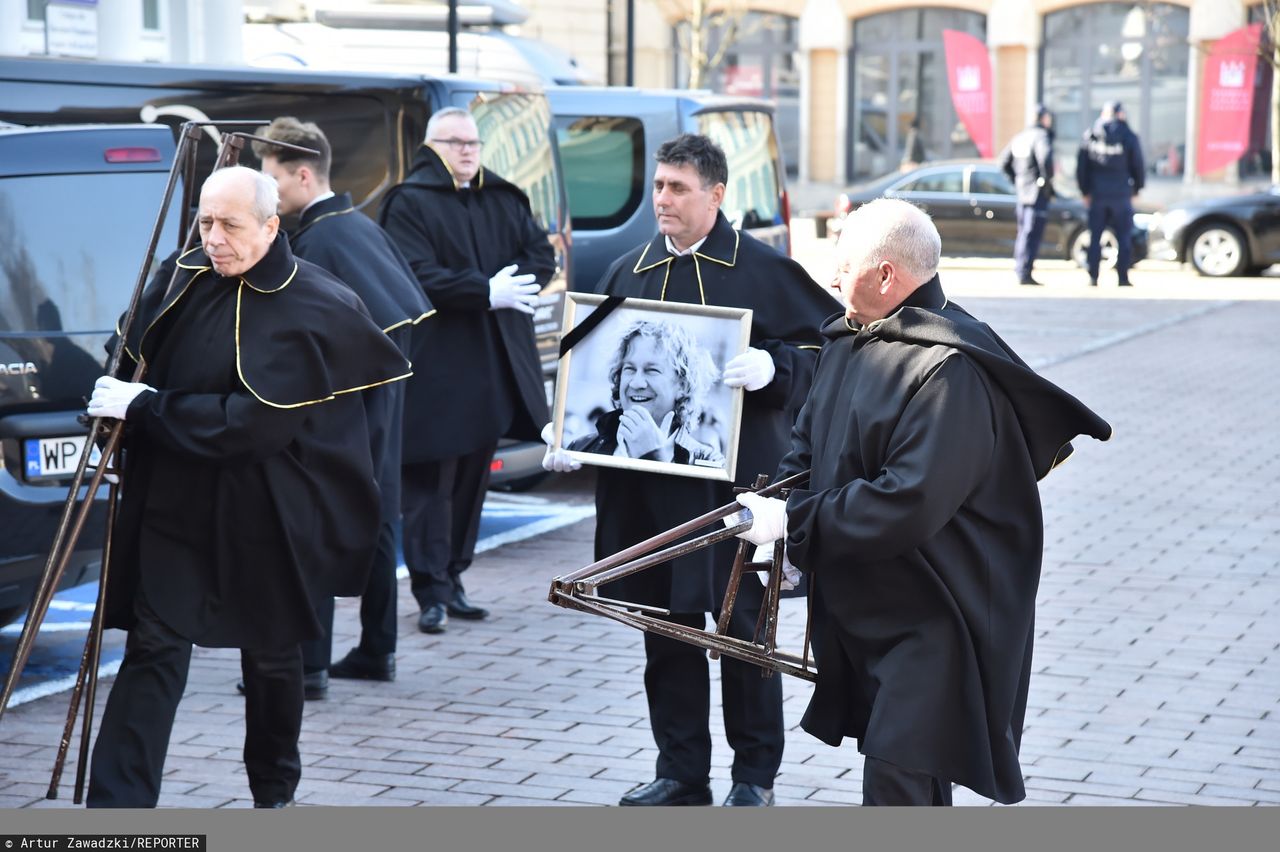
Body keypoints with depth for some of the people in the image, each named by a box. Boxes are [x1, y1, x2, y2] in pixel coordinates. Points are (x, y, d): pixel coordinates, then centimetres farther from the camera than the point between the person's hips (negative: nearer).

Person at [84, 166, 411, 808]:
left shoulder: (313, 309, -16)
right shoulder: (183, 276, 0)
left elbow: (255, 422, -23)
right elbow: (135, 355, 16)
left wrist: (144, 408, -20)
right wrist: (115, 406, -2)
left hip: (261, 517, -3)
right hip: (173, 501, 3)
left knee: (270, 653, 14)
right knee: (154, 648, -4)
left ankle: (274, 792, 35)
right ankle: (116, 808, -5)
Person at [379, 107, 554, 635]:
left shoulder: (504, 200, 15)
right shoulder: (410, 204, -5)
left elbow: (542, 254, 11)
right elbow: (419, 275, -16)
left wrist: (519, 281, -10)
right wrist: (487, 291, -21)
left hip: (492, 368, 6)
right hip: (434, 368, -6)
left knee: (472, 477, 11)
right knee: (430, 481, -5)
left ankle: (452, 579, 19)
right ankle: (431, 591, -2)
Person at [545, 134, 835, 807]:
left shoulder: (762, 269, -1)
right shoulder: (628, 272, 12)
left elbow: (821, 347, -2)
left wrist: (771, 367, -22)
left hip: (734, 477, -4)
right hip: (647, 483, 5)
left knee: (742, 625, 2)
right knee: (666, 627, 9)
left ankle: (754, 776, 15)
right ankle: (681, 772, 21)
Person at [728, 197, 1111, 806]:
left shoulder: (950, 368, -24)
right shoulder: (847, 341, 8)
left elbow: (908, 504, -29)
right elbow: (809, 438, 18)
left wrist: (796, 523, -21)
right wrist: (781, 507, -2)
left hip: (932, 614, -9)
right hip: (862, 607, 9)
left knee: (897, 781, -14)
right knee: (899, 765, 21)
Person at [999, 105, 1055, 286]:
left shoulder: (1020, 137, 14)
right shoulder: (1041, 136, -10)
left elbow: (1004, 162, 20)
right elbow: (1045, 158, -28)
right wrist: (1047, 181, -15)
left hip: (1022, 193, 8)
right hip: (1038, 195, -8)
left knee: (1024, 232, 16)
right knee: (1032, 234, -8)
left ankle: (1019, 269, 19)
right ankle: (1025, 273, -11)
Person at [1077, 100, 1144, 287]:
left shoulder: (1089, 136, 3)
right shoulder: (1128, 137, -5)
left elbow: (1081, 167, 5)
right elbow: (1138, 167, 0)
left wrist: (1085, 191, 14)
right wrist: (1136, 189, 16)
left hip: (1097, 195, 2)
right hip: (1121, 195, -2)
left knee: (1095, 237, 7)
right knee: (1124, 238, 3)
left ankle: (1092, 278, 3)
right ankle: (1122, 278, -1)